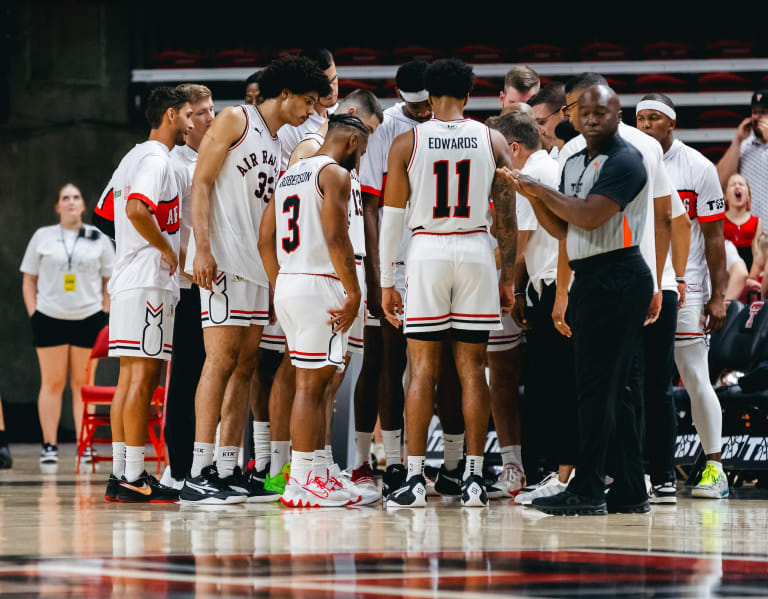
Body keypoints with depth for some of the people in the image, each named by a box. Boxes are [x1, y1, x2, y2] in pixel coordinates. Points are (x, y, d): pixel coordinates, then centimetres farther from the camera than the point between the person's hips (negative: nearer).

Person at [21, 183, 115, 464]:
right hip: (49, 319, 0)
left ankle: (85, 446, 2)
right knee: (52, 382, 0)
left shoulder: (99, 238, 7)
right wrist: (33, 314, 0)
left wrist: (104, 313, 2)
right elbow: (29, 279, 10)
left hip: (88, 319, 0)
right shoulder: (43, 237, 7)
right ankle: (49, 446, 4)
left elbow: (111, 280, 11)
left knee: (83, 383, 0)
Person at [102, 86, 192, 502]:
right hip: (150, 280, -10)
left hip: (126, 280, 10)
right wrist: (166, 248, -15)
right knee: (143, 376, -10)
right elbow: (137, 208, -27)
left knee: (130, 377, 9)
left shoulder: (133, 157, 20)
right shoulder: (156, 160, -11)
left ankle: (120, 475, 8)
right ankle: (134, 478, -12)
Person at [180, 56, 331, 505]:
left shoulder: (279, 148, 23)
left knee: (245, 366, 6)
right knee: (222, 359, -14)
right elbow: (202, 182, -9)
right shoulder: (235, 120, -1)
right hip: (222, 260, -9)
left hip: (256, 265, 9)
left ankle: (229, 471, 8)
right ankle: (199, 474, -16)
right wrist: (203, 248, -19)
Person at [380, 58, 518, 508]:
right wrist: (508, 277, 11)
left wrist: (386, 281, 6)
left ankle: (415, 479, 0)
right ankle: (474, 479, 5)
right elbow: (507, 218, 2)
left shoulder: (407, 143, -2)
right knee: (473, 369, 6)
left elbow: (392, 217, 0)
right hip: (476, 253, 1)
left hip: (426, 252, -1)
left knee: (424, 369, 3)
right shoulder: (493, 141, 2)